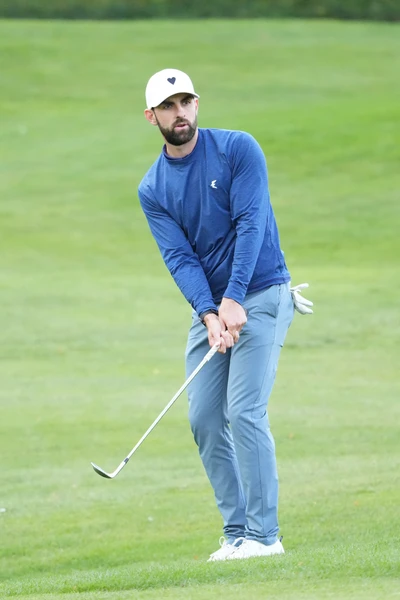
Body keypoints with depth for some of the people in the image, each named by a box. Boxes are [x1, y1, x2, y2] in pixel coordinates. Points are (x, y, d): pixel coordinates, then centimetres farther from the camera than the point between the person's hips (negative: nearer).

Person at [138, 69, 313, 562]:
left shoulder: (238, 149, -8)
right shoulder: (152, 189, 4)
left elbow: (250, 223, -15)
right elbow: (178, 257, -4)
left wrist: (233, 300, -24)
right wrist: (208, 313, -20)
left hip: (261, 296, -5)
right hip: (208, 308, 5)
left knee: (244, 411, -15)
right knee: (204, 419, -1)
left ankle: (264, 535, -13)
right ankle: (236, 532, 5)